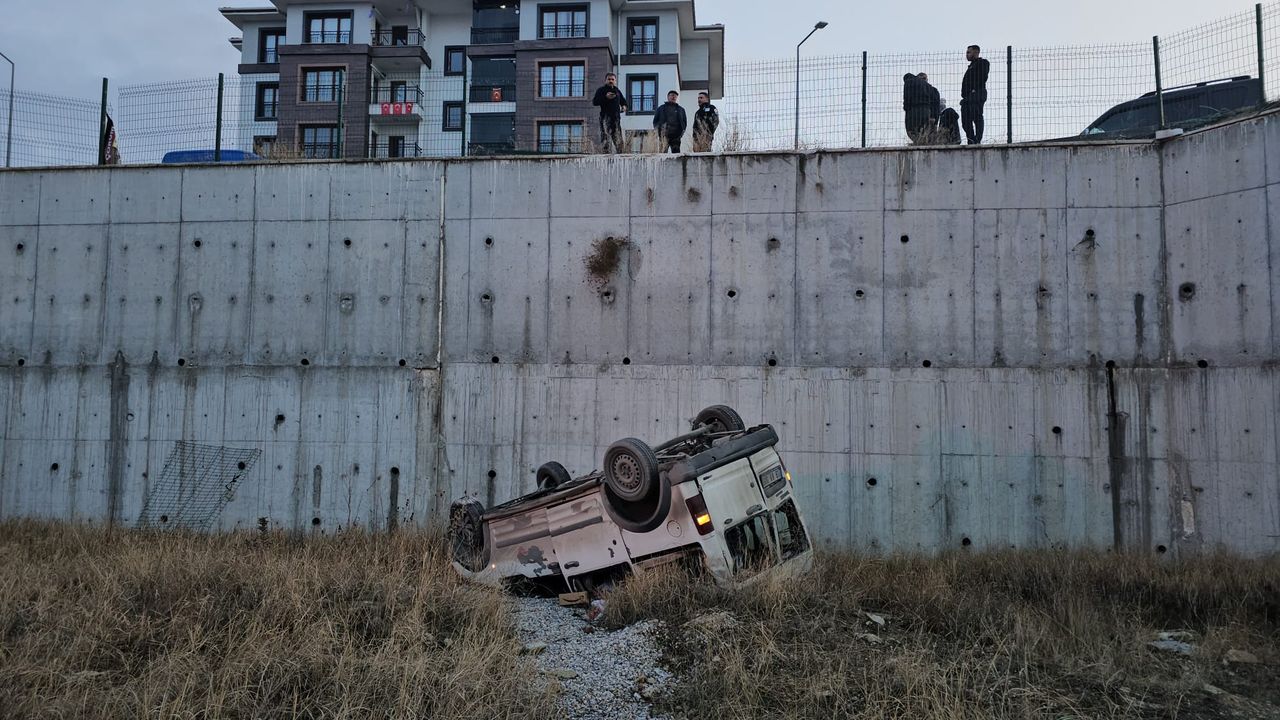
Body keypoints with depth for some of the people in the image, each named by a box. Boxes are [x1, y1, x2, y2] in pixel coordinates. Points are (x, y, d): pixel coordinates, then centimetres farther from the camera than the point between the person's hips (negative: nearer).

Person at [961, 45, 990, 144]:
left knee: (977, 118, -13)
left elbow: (983, 77, -12)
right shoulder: (972, 66, 30)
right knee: (966, 121, 4)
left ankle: (978, 141, -16)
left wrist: (975, 89, -20)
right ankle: (971, 141, 6)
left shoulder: (983, 63, 3)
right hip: (967, 97, 9)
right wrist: (964, 95, 16)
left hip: (976, 95, -9)